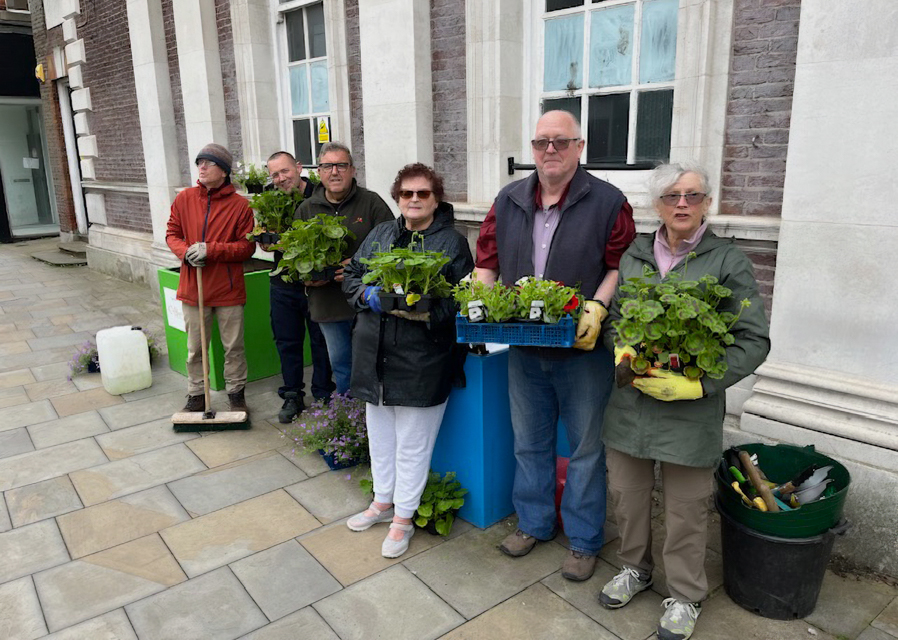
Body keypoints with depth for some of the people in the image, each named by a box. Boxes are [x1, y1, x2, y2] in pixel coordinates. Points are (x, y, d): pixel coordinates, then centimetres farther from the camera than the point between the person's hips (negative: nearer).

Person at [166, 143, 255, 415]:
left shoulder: (240, 204, -7)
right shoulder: (184, 199, 2)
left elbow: (247, 246, -8)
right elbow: (172, 233, 9)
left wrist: (210, 250, -18)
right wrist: (186, 252, -12)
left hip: (228, 288, -2)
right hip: (193, 287, 2)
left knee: (234, 346, 9)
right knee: (195, 347, 13)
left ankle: (236, 392, 26)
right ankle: (196, 394, 27)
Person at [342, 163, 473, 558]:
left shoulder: (452, 242, -3)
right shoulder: (380, 235, 13)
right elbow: (352, 276, 14)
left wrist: (426, 312, -25)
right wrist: (368, 295, -7)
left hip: (422, 360, -5)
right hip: (374, 354, 6)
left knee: (413, 444, 6)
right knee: (380, 435, 19)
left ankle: (403, 519, 24)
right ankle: (383, 502, 40)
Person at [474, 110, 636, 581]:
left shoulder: (607, 201, -6)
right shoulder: (508, 201, 6)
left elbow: (620, 267, -6)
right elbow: (487, 260, 8)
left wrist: (597, 308, -21)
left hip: (583, 349, -4)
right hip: (523, 349, 4)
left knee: (586, 448, 10)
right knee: (530, 443, 19)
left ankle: (584, 541, 29)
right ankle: (534, 523, 39)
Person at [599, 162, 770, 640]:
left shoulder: (728, 261, -5)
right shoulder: (633, 256, 7)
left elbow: (754, 340, -6)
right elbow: (611, 320, 14)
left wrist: (698, 384, -16)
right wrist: (622, 351, -8)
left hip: (691, 410, -3)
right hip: (629, 400, 4)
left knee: (686, 506, 10)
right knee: (626, 492, 16)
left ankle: (685, 596, 34)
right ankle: (635, 568, 43)